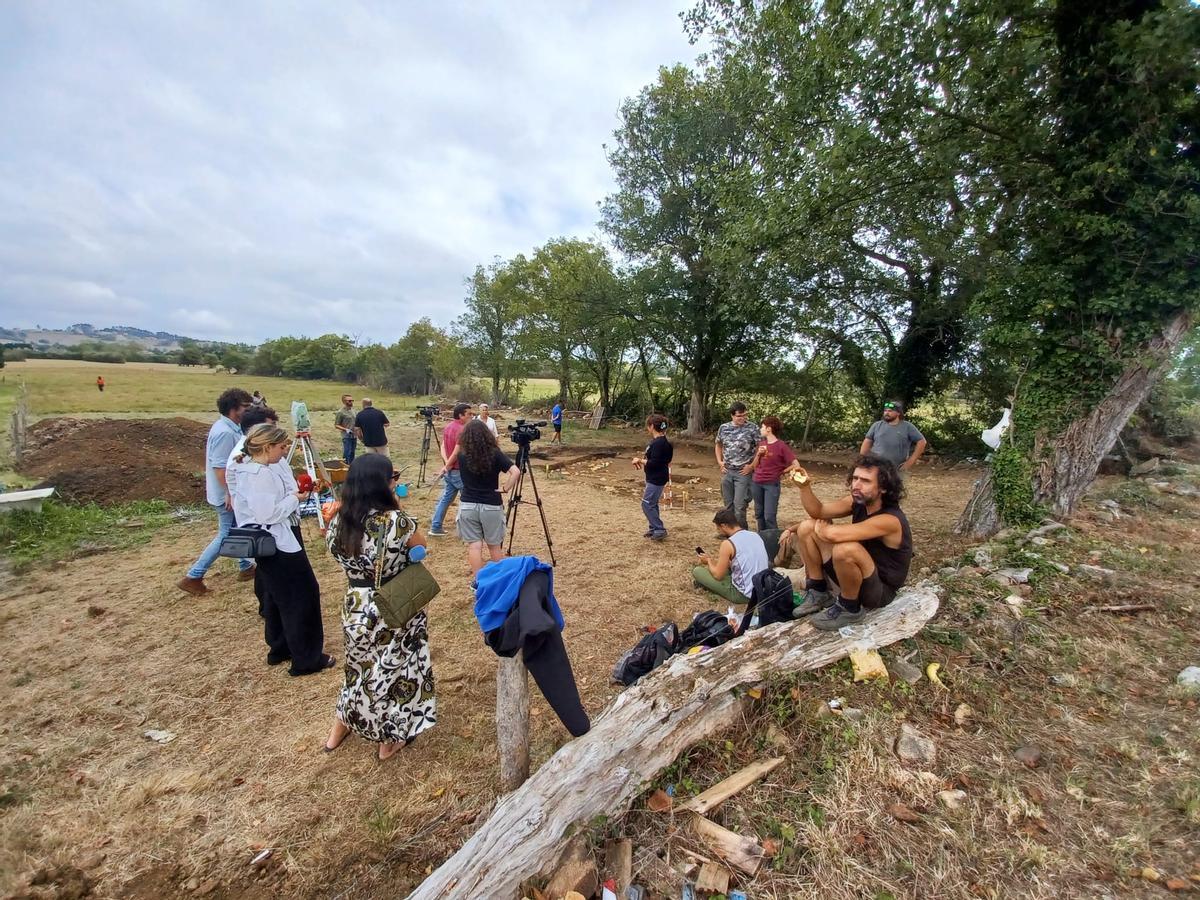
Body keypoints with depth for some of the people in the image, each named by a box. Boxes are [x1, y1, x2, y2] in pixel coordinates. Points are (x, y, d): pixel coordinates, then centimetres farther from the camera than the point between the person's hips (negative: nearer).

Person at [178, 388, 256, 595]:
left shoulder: (229, 428, 7)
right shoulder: (225, 432, -25)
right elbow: (220, 467, -27)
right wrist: (230, 494, -24)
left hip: (233, 492, 10)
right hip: (226, 495, -10)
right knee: (226, 536, 1)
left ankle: (246, 567, 32)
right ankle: (193, 577, 9)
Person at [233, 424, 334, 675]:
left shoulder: (262, 469, 7)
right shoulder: (258, 474, -24)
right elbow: (267, 514, -27)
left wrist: (295, 493, 5)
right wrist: (295, 498, -16)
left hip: (276, 542, 11)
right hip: (277, 544, -11)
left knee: (277, 597, 21)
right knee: (302, 597, -1)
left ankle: (279, 649, 36)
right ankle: (306, 659, 11)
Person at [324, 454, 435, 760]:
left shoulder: (337, 523, -9)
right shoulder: (396, 520, -26)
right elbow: (421, 546, -6)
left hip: (355, 607, 5)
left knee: (361, 666, 29)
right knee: (396, 669, 18)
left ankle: (339, 730, 47)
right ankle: (391, 740, 35)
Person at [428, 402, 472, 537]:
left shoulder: (448, 427, 11)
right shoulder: (462, 430, -18)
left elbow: (443, 446, 7)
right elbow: (457, 452, -21)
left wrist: (446, 463, -5)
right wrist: (447, 466, -10)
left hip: (450, 470, 9)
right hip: (459, 471, -9)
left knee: (446, 498, 14)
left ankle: (435, 528, 17)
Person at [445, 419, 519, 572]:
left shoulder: (461, 455, -2)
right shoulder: (495, 454, -9)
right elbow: (516, 472, -19)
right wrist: (506, 488, -9)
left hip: (467, 506, 1)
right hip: (492, 506, -1)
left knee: (474, 546, 5)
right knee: (495, 546, 13)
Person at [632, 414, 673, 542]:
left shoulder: (659, 443, -22)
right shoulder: (658, 441, 10)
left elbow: (654, 463, -25)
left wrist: (640, 460, -14)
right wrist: (642, 460, 5)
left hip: (656, 479, -11)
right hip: (654, 478, 11)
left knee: (647, 504, -6)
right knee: (652, 504, 17)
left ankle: (660, 530, 1)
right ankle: (654, 529, 28)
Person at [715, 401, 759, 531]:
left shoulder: (752, 428, -9)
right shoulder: (723, 427, 4)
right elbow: (719, 445, 19)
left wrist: (752, 465, -9)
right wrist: (719, 461, 8)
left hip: (743, 472, -4)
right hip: (727, 471, 4)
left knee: (739, 506, -6)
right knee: (728, 504, 13)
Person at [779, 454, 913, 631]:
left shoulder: (889, 520, -31)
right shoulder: (858, 501, -7)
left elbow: (833, 534, -41)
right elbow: (818, 511, -5)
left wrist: (821, 528, -18)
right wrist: (804, 486, -23)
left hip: (879, 590, -7)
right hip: (855, 576, 8)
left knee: (845, 548, -39)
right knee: (806, 527, -3)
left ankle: (849, 609, -12)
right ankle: (819, 593, 6)